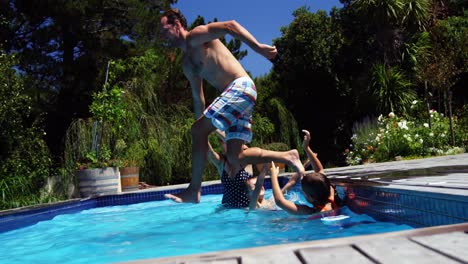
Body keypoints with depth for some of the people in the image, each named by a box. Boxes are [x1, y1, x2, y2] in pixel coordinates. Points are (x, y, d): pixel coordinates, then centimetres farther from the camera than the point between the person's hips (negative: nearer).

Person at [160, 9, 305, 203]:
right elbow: (198, 98, 26)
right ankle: (287, 156, 11)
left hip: (241, 87, -9)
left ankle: (193, 191, -13)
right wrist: (202, 132, 25)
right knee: (235, 157, 2)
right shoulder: (187, 64, 24)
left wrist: (257, 47, -27)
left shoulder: (196, 37, -1)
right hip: (233, 96, 9)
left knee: (197, 130, -17)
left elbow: (229, 26, -15)